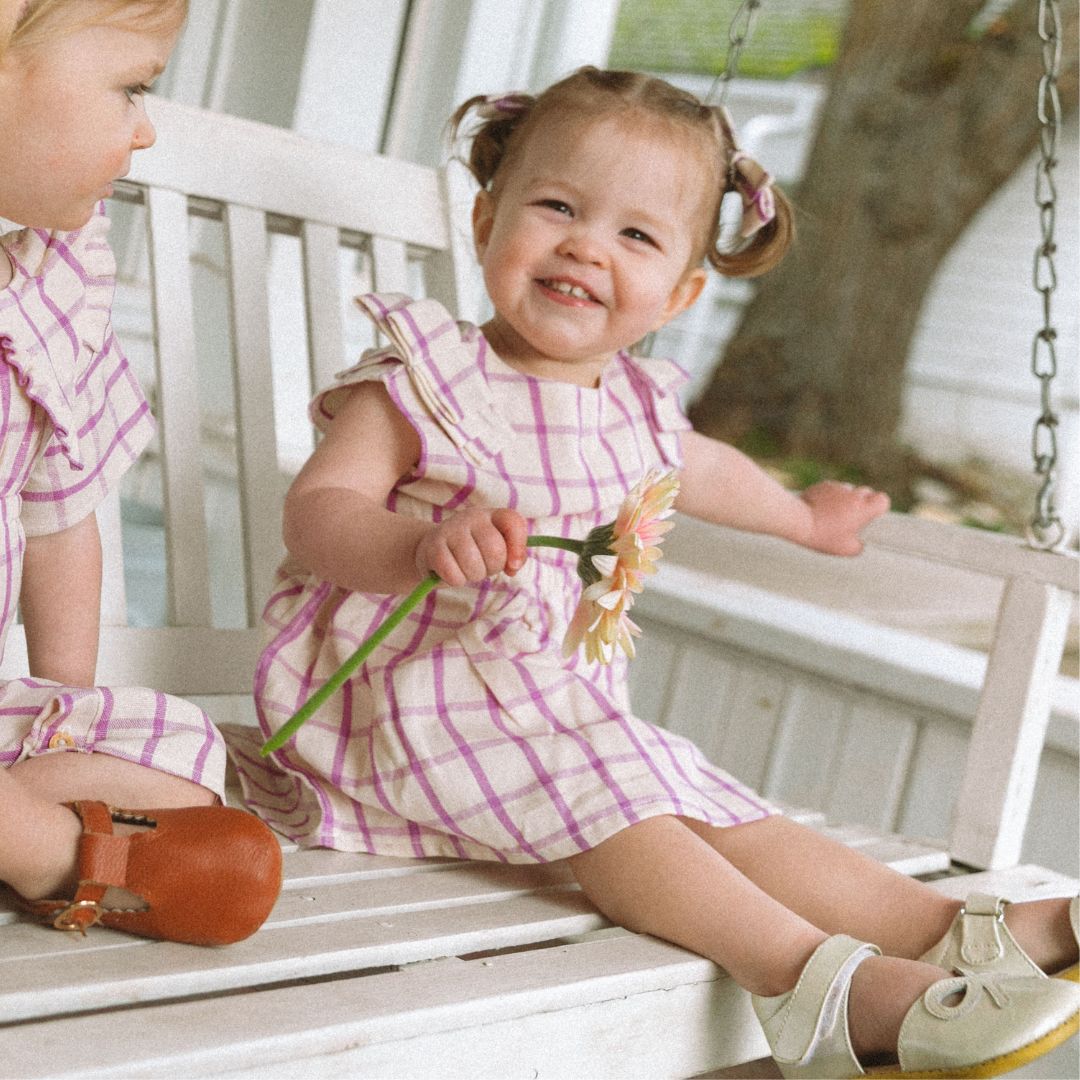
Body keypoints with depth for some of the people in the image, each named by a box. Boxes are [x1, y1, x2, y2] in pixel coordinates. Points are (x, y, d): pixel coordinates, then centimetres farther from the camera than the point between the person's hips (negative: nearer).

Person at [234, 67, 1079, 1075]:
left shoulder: (634, 410, 8)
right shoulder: (425, 382, -11)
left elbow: (699, 468, 32)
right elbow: (317, 509, -22)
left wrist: (801, 516, 50)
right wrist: (423, 546, -43)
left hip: (569, 708, 7)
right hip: (415, 700, -6)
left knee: (722, 816, -5)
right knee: (608, 793, -27)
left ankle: (955, 926, -7)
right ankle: (816, 973, -34)